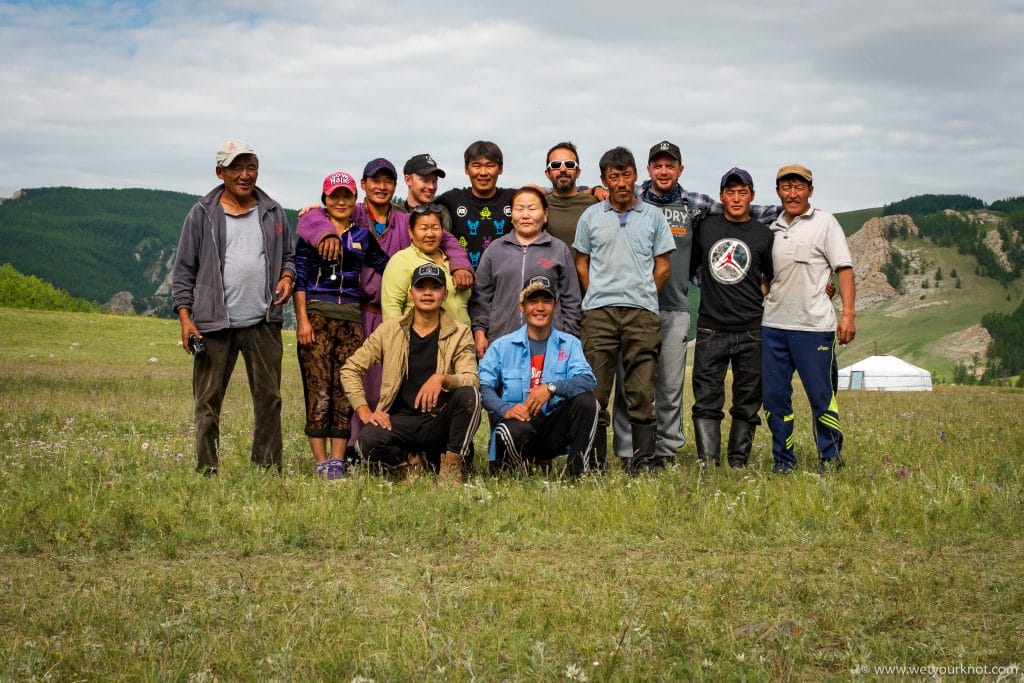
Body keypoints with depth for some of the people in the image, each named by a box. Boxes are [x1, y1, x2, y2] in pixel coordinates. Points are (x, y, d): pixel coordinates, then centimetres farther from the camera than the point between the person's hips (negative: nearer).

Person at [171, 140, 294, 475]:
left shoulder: (273, 212, 12)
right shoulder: (202, 214, 3)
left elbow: (288, 255, 22)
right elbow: (184, 269, 4)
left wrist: (287, 277, -1)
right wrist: (185, 317, -4)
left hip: (263, 321, 2)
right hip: (213, 323, -2)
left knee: (268, 397, 4)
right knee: (208, 400, 1)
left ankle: (269, 470, 12)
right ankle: (206, 471, 7)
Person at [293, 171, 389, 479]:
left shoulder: (362, 236, 15)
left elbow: (388, 267, 19)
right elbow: (299, 278, 0)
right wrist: (302, 320, -8)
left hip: (351, 318, 4)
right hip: (317, 315, -4)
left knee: (345, 391, 0)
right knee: (319, 390, -9)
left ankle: (338, 462, 3)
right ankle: (322, 463, -6)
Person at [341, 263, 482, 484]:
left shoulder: (459, 334, 4)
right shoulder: (389, 331, 7)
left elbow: (472, 380, -9)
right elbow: (350, 369, 8)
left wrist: (443, 378, -31)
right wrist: (364, 411, -4)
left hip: (439, 420, 0)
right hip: (401, 419, 0)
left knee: (468, 394, -31)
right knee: (367, 443, -32)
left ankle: (451, 464, -12)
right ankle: (410, 460, 2)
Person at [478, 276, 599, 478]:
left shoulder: (569, 344, 9)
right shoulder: (501, 346, 7)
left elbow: (588, 380, -9)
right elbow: (483, 386, -4)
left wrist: (551, 388, -26)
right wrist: (506, 409, -24)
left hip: (554, 429, 2)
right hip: (518, 422, -2)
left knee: (586, 400, -23)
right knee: (514, 430, -38)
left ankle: (575, 473, -17)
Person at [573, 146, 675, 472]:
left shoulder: (653, 216, 10)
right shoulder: (591, 217, 11)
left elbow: (662, 265, 11)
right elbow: (582, 264, 14)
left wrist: (641, 296, 6)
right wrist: (597, 299, 6)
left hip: (642, 313, 0)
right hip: (598, 313, 1)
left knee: (641, 392, -2)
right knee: (595, 390, -1)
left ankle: (643, 462, 1)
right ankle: (594, 463, 4)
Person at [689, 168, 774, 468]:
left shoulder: (764, 235, 8)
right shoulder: (705, 227, 10)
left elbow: (772, 279, 16)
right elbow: (689, 266, 20)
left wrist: (757, 301, 4)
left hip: (751, 332, 0)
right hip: (711, 329, 0)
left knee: (747, 403, 3)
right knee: (707, 399, -7)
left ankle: (738, 464, 10)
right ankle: (707, 463, -9)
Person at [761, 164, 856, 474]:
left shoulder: (824, 223, 0)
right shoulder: (773, 229, 15)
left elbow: (844, 269, -4)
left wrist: (848, 314, -12)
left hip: (813, 326, -5)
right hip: (773, 325, 5)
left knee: (822, 396, 0)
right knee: (774, 396, 6)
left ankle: (830, 459, 13)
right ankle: (783, 461, 17)